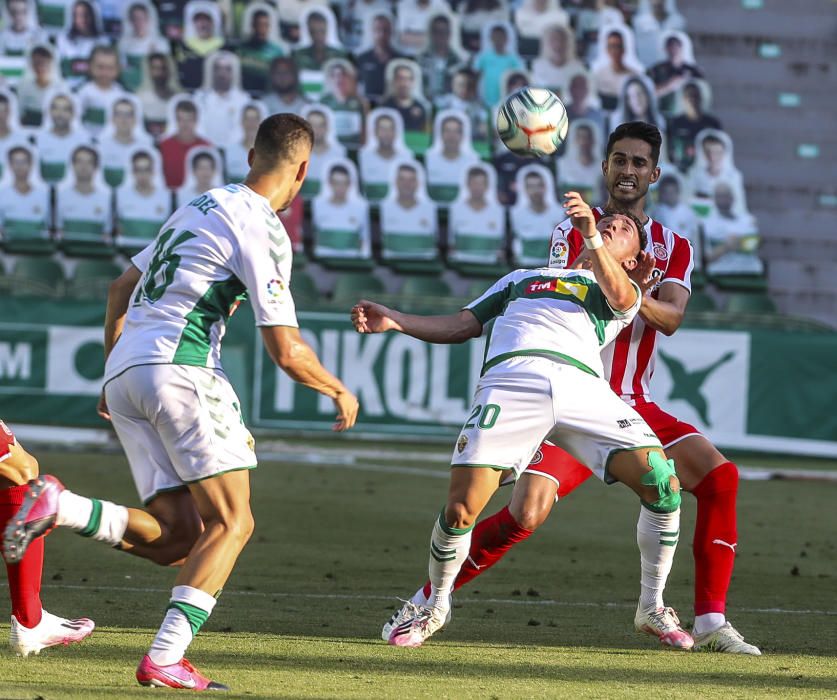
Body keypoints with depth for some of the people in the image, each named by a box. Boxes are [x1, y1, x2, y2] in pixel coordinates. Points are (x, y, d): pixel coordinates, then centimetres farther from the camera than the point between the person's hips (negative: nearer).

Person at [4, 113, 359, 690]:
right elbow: (287, 351, -10)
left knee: (179, 538, 4)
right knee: (232, 523, -4)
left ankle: (58, 507, -14)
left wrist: (114, 374, 36)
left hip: (125, 369, 8)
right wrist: (339, 392, 9)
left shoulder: (202, 206, 21)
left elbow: (121, 290, 28)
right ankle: (165, 659, -15)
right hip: (180, 367, -8)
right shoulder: (262, 230, -6)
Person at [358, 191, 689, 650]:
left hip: (584, 386, 0)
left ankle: (652, 606, 4)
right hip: (511, 381, 0)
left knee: (662, 482, -16)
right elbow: (460, 326, 30)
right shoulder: (522, 278, 37)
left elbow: (618, 295, 3)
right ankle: (435, 607, 13)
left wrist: (591, 235, -14)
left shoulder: (619, 287, 29)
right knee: (460, 509, -15)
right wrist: (393, 320, 16)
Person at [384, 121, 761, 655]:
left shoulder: (673, 247, 9)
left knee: (719, 477, -15)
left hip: (635, 405, 3)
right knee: (526, 514, -20)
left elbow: (672, 317, -9)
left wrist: (637, 296, -31)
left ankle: (711, 622, -7)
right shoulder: (575, 231, 1)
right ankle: (425, 601, -5)